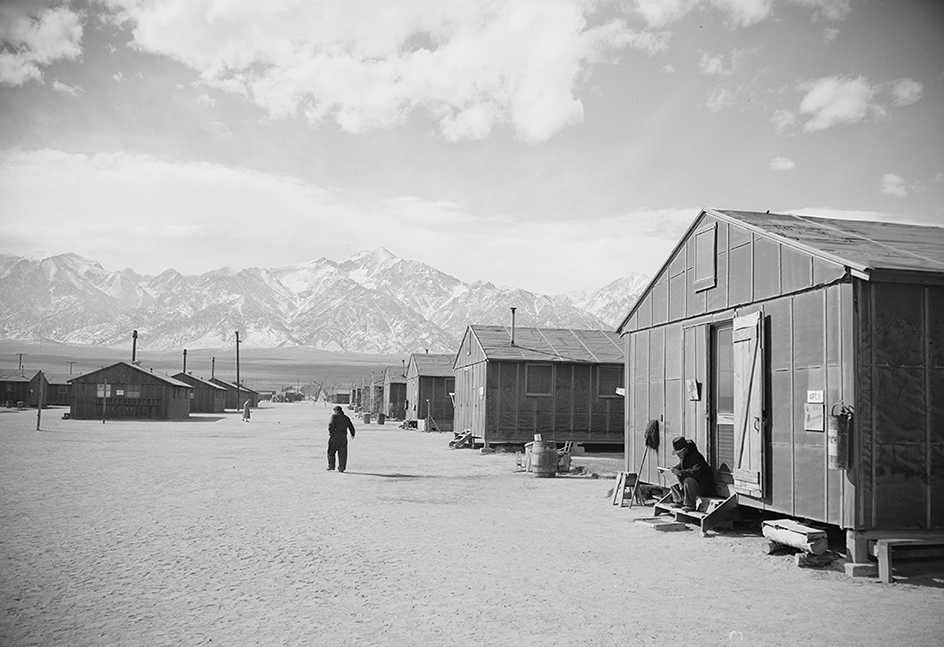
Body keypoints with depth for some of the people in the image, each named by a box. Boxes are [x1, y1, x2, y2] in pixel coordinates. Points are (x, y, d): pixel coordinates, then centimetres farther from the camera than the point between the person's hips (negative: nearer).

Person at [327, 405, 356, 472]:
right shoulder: (346, 418, 14)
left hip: (334, 436, -4)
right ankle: (341, 468, 3)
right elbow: (351, 427, 16)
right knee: (342, 453, 5)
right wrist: (352, 434, 32)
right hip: (343, 437, 4)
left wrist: (330, 432, -5)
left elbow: (331, 424, -15)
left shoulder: (334, 416, 1)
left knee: (331, 452, 8)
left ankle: (331, 466, 4)